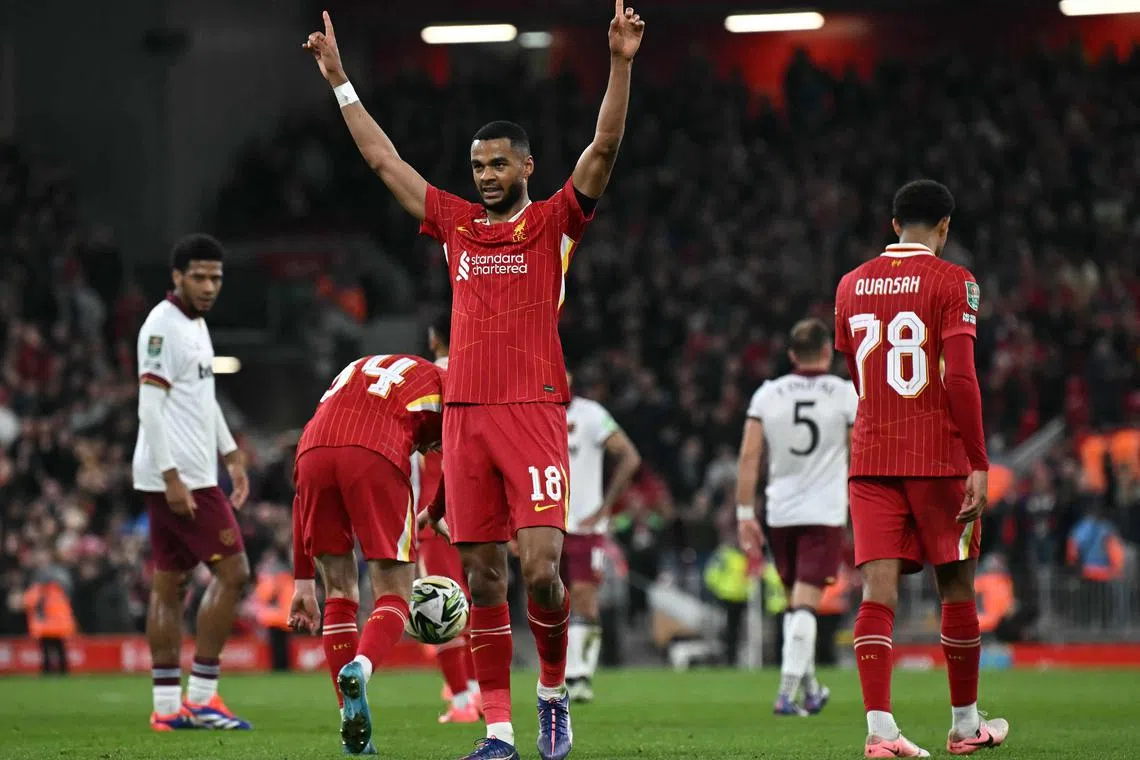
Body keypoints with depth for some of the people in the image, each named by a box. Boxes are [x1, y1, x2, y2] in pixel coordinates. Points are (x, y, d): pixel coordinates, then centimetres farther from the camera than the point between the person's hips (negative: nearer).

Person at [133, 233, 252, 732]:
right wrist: (172, 477, -22)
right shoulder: (162, 327, -14)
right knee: (232, 571, -8)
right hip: (176, 477, -10)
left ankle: (167, 705, 7)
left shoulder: (196, 324, 17)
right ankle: (201, 697, -7)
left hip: (189, 477, 10)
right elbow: (149, 407, -18)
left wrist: (231, 455, 24)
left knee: (169, 584, 7)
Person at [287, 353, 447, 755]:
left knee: (339, 593, 17)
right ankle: (360, 667, -24)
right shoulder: (442, 383, 30)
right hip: (377, 454, -4)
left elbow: (305, 489, 35)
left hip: (313, 450, 4)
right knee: (393, 597, 6)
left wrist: (303, 580, 34)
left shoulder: (355, 373, 40)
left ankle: (353, 724, 11)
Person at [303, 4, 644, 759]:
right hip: (465, 414, 4)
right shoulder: (456, 223, 15)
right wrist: (338, 79, 24)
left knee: (541, 566, -14)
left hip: (534, 413, -4)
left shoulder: (554, 223, 5)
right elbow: (383, 158, 22)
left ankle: (555, 693, 9)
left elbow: (604, 150, -7)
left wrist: (621, 65, -18)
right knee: (484, 577, 3)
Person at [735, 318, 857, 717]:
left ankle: (810, 689, 25)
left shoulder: (767, 394, 2)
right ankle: (787, 692, -16)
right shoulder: (846, 394, -3)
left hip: (780, 515, 3)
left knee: (796, 602, 17)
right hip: (825, 514, -3)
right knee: (805, 605, -6)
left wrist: (745, 515, 4)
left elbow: (749, 457, -1)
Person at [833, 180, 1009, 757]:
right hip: (939, 456, -4)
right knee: (957, 589, 10)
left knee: (878, 591, -3)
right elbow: (959, 379, -14)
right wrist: (979, 464, -12)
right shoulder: (951, 282, -6)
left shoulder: (851, 285, 11)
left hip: (870, 459, 4)